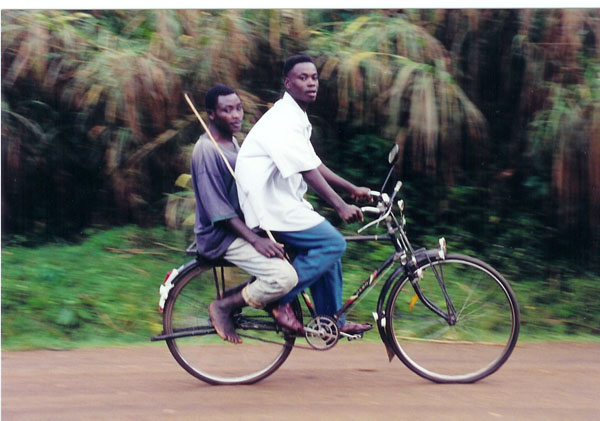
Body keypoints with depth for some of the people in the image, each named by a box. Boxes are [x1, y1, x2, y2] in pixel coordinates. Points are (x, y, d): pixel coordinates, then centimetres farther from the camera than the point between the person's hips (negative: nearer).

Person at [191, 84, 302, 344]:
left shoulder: (232, 142, 12)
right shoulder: (206, 150, -18)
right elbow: (218, 209, -22)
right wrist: (255, 240, -26)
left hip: (243, 224, 10)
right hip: (220, 236, -10)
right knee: (285, 276, -24)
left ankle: (280, 304, 9)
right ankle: (223, 307, -7)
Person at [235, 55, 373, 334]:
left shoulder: (297, 119, 15)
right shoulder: (283, 120, -18)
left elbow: (315, 165, 20)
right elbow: (308, 172, -24)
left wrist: (352, 189, 17)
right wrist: (341, 207, -27)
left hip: (285, 202, 10)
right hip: (271, 208, -10)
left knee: (328, 247, 12)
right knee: (333, 243, -14)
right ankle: (277, 297, -10)